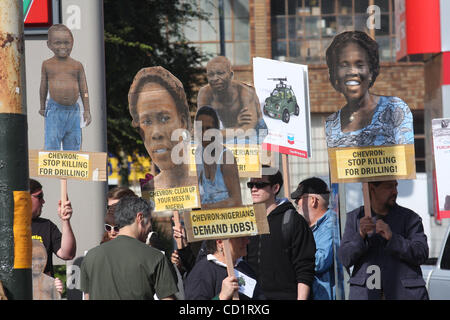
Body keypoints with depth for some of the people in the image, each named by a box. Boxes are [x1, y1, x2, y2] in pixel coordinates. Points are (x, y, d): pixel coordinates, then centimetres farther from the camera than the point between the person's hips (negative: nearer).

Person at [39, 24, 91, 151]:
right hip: (55, 110, -2)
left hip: (73, 111, 2)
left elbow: (84, 89, 7)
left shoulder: (77, 65, 4)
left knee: (73, 144, 5)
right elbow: (43, 87, 13)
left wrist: (87, 110, 4)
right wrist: (42, 107, 19)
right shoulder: (47, 64, 3)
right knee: (52, 145, -8)